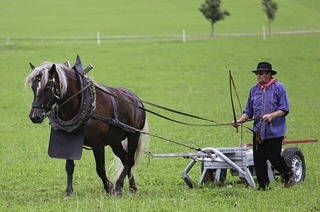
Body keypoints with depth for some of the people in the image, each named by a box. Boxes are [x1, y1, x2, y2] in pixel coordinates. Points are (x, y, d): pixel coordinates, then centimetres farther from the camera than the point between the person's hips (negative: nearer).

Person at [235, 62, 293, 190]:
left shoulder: (278, 87, -5)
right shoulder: (254, 89, 10)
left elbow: (284, 109, -7)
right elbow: (249, 111, 13)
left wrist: (272, 115, -23)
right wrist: (241, 120, -5)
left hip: (275, 131, -5)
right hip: (258, 130, 5)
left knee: (274, 158, -5)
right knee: (258, 159, 1)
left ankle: (288, 175, 23)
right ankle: (263, 185, 13)